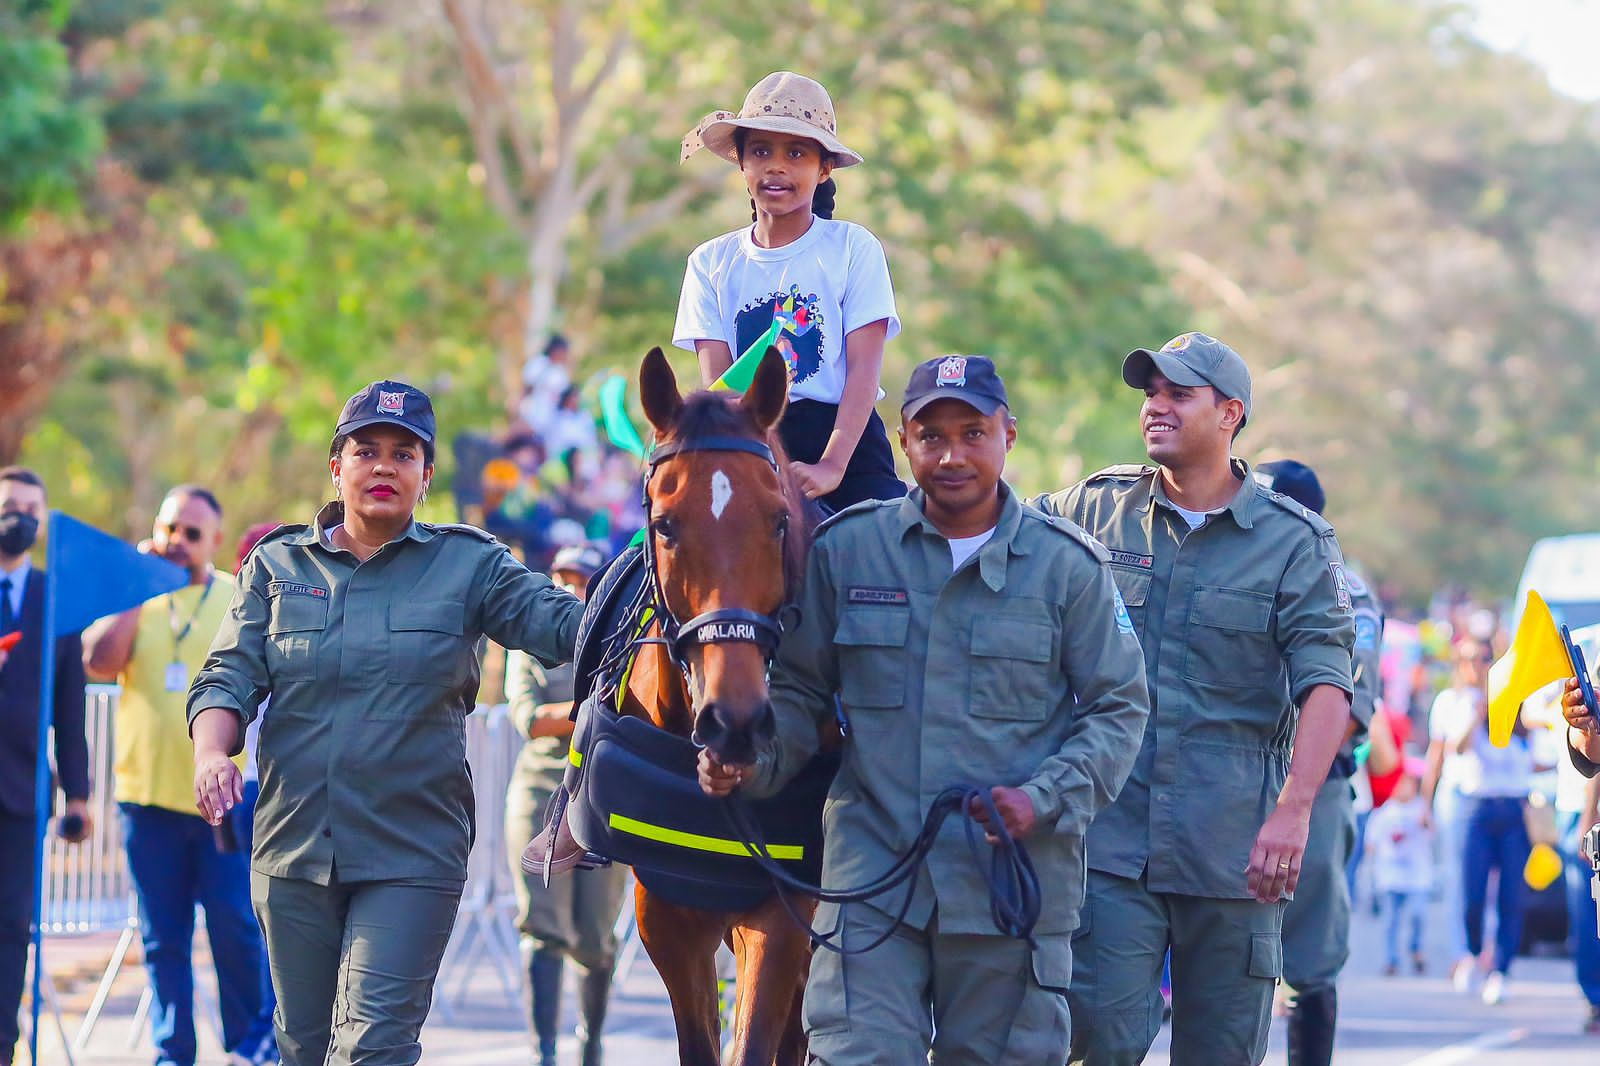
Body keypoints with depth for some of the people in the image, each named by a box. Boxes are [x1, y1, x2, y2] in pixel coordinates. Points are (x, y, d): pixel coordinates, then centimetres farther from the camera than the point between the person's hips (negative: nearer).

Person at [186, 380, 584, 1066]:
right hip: (293, 847, 3)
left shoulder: (469, 565, 4)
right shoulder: (278, 565, 9)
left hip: (413, 854, -2)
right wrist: (211, 753, -17)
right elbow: (229, 676, 4)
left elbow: (561, 625, -5)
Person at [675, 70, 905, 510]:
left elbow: (864, 369, -5)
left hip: (847, 443, -2)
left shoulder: (853, 247, 2)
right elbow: (717, 382, 2)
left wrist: (831, 466, -19)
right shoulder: (712, 262, 10)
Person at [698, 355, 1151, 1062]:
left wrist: (1045, 800, -12)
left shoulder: (1069, 566, 1)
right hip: (872, 864, 0)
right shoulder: (845, 547, 5)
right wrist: (751, 760, -8)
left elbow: (1119, 707, 3)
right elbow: (800, 688, 13)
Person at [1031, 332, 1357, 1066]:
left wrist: (1293, 811, -22)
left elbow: (1327, 683, -9)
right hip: (1110, 832, 1)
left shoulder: (1295, 543, 1)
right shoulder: (1094, 509, 8)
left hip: (1233, 844, 0)